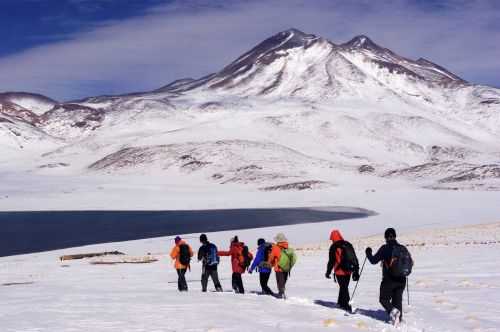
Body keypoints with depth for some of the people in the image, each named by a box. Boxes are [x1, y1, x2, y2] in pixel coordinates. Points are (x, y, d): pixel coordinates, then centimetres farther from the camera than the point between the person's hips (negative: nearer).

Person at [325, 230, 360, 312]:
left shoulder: (334, 247, -8)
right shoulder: (348, 245, 9)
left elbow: (331, 261, -8)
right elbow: (355, 258, 11)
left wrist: (328, 272, 4)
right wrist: (356, 271, 15)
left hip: (340, 271, -6)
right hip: (348, 271, 6)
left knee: (343, 288, -1)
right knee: (344, 287, 19)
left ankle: (347, 306, -7)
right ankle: (341, 303, 34)